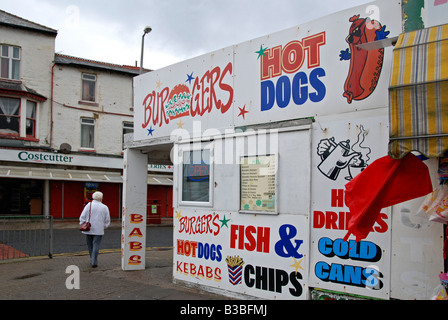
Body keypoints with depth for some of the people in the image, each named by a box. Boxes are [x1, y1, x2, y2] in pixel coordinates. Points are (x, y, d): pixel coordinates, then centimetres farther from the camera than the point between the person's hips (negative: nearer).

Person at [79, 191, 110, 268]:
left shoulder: (89, 205, -2)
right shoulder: (105, 207, 1)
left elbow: (82, 217, -4)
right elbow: (107, 221, 6)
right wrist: (104, 227, 19)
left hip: (88, 230, 1)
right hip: (99, 230, -1)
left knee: (90, 246, 15)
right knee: (96, 246, 1)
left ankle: (92, 260, 26)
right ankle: (94, 262, -4)